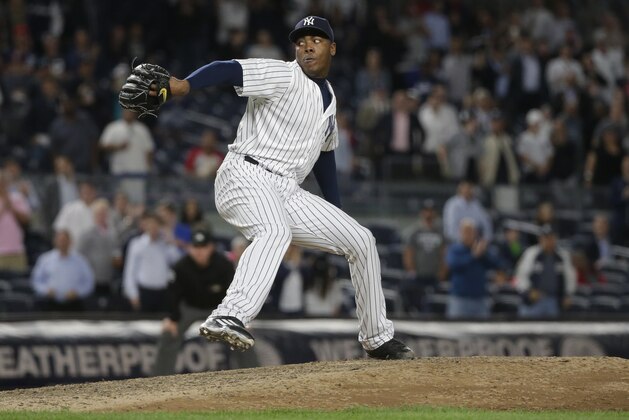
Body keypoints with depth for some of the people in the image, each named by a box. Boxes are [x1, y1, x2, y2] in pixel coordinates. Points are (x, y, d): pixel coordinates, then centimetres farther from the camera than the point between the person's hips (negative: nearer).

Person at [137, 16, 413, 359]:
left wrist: (338, 214, 30)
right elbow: (229, 70, -21)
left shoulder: (328, 97, 21)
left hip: (287, 194, 8)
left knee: (361, 241, 9)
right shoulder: (284, 77, -5)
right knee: (276, 230, -40)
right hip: (245, 176, -8)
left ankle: (377, 339, 21)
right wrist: (184, 86, -40)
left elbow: (324, 154, 31)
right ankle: (229, 318, -58)